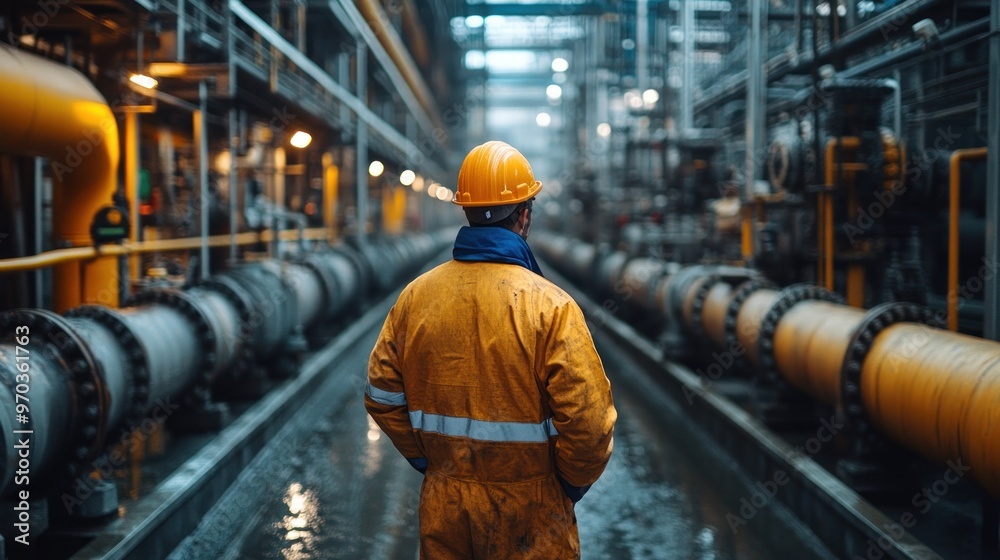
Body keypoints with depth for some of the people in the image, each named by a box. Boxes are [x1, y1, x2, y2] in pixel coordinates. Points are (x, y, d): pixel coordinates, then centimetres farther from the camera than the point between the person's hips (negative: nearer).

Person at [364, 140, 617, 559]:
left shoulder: (415, 296, -3)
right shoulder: (550, 306, -17)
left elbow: (381, 394, 3)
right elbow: (587, 417, -19)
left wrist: (426, 460, 14)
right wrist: (574, 482, -2)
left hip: (442, 504, 4)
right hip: (526, 509, -4)